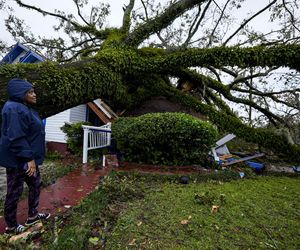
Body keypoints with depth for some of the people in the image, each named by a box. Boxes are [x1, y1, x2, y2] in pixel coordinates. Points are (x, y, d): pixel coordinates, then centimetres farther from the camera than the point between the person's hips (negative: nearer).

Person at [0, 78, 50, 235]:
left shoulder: (24, 108, 10)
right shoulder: (14, 109, -21)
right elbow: (16, 138, -27)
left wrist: (32, 157, 21)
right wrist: (30, 158, -24)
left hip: (27, 158, 10)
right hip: (18, 160, -10)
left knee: (35, 184, 19)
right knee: (14, 192, 8)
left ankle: (32, 216, 36)